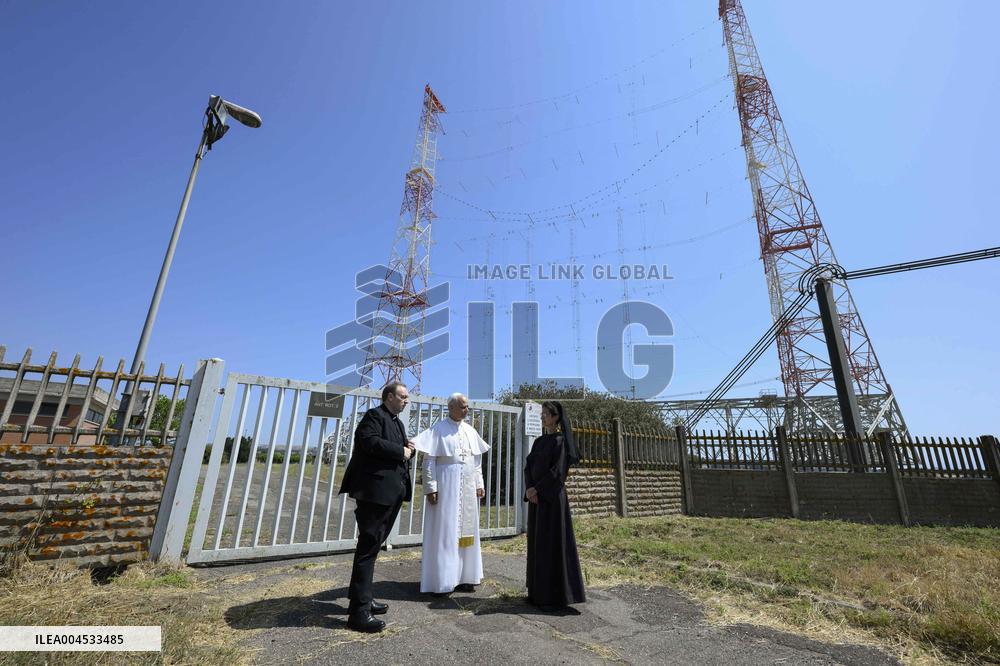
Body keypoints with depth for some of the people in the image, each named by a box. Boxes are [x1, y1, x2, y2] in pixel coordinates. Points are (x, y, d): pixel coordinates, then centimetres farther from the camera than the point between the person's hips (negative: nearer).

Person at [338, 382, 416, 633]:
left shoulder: (398, 422, 20)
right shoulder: (374, 415, -8)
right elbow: (370, 442, -24)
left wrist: (407, 448, 3)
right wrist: (401, 451, -16)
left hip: (392, 492, 10)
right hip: (375, 490, -9)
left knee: (372, 546, 17)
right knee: (368, 548, -4)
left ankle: (362, 600, 30)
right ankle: (359, 611, 5)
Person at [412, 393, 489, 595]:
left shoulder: (470, 431, 10)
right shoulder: (438, 429, -7)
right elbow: (429, 461, -9)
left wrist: (479, 484, 10)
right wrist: (431, 487, -14)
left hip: (468, 488, 6)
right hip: (446, 486, -6)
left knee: (466, 530, 12)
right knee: (444, 531, 0)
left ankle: (463, 577, 25)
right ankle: (440, 581, 12)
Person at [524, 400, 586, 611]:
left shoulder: (560, 441, -10)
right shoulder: (538, 442, 12)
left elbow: (557, 471, -17)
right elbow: (528, 467, 8)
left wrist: (537, 489, -13)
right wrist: (529, 489, -8)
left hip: (552, 498, -8)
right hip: (537, 497, 8)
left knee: (553, 543, -2)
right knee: (537, 543, 13)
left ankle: (556, 597, 9)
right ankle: (539, 591, 25)